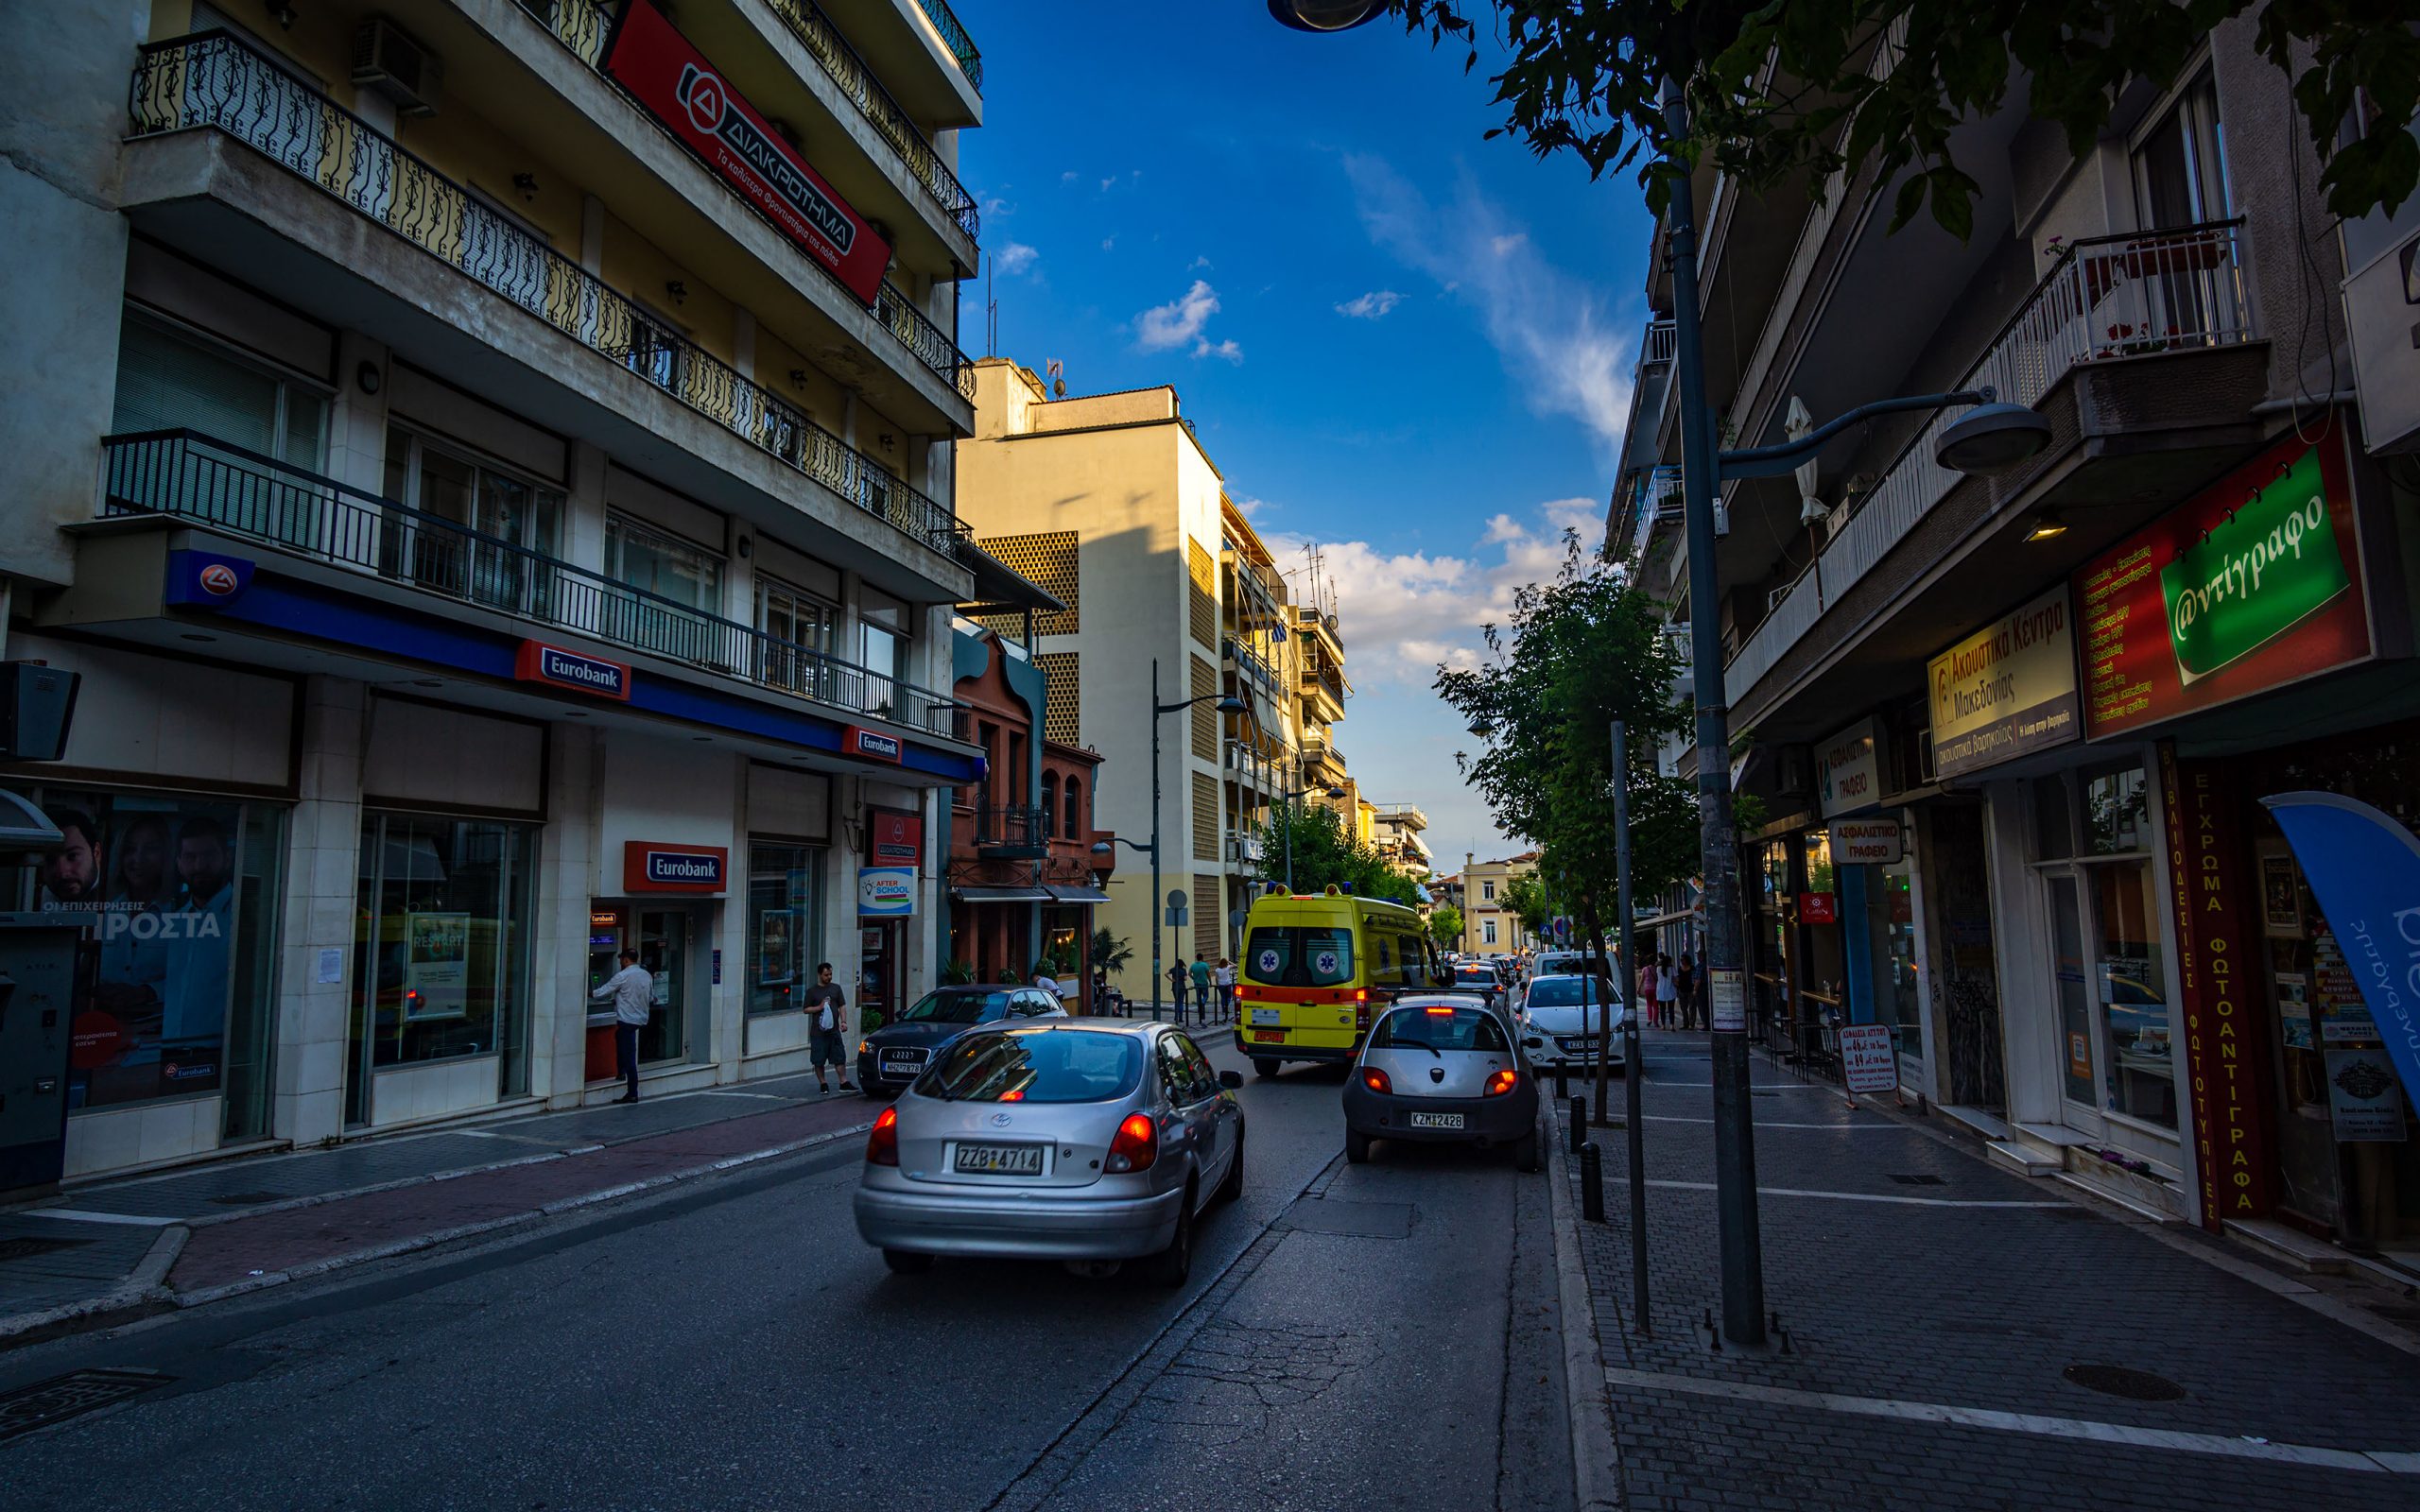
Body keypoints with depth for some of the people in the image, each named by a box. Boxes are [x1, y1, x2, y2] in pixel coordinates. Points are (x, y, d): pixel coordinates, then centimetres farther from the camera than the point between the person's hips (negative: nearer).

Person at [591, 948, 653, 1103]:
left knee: (629, 1057, -5)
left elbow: (603, 992, -6)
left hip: (627, 1020, -7)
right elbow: (651, 998, 17)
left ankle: (633, 1094, -5)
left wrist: (589, 994, 13)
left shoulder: (622, 976, -13)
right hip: (641, 1019, 7)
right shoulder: (647, 976, 8)